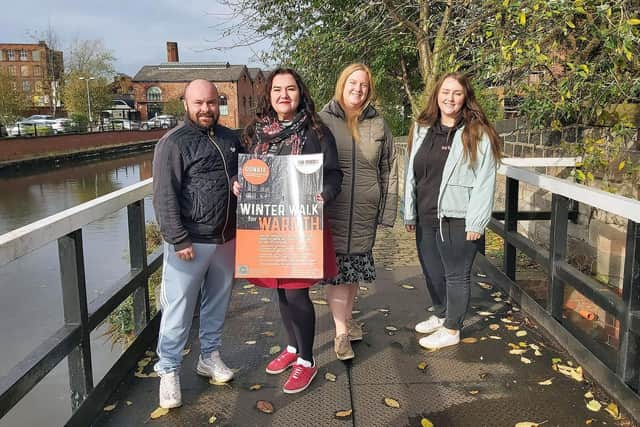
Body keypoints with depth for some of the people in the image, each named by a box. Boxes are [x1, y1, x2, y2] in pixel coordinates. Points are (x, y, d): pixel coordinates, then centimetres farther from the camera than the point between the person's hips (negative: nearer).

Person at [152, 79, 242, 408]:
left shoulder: (230, 138, 10)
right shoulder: (173, 143, -9)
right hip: (191, 242, -6)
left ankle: (209, 356, 34)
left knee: (218, 301, 17)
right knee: (179, 307, 1)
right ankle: (168, 369, 17)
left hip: (226, 239, 6)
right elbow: (165, 198, -14)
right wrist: (178, 240, -18)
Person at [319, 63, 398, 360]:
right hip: (331, 210, -3)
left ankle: (348, 316, 35)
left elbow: (389, 170, 8)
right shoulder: (322, 120, -2)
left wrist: (387, 210, 3)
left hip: (364, 213, 3)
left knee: (357, 265, 14)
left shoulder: (378, 124, 6)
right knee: (335, 268, -1)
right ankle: (341, 331, 8)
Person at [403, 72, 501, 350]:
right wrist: (409, 213, 11)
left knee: (456, 275, 6)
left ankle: (451, 329, 21)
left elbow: (485, 180, -11)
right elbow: (412, 174, 13)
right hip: (426, 218, 6)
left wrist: (476, 222, -15)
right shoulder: (422, 130, 10)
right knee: (431, 271, 18)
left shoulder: (478, 134, -7)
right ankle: (440, 315, 40)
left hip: (457, 219, -6)